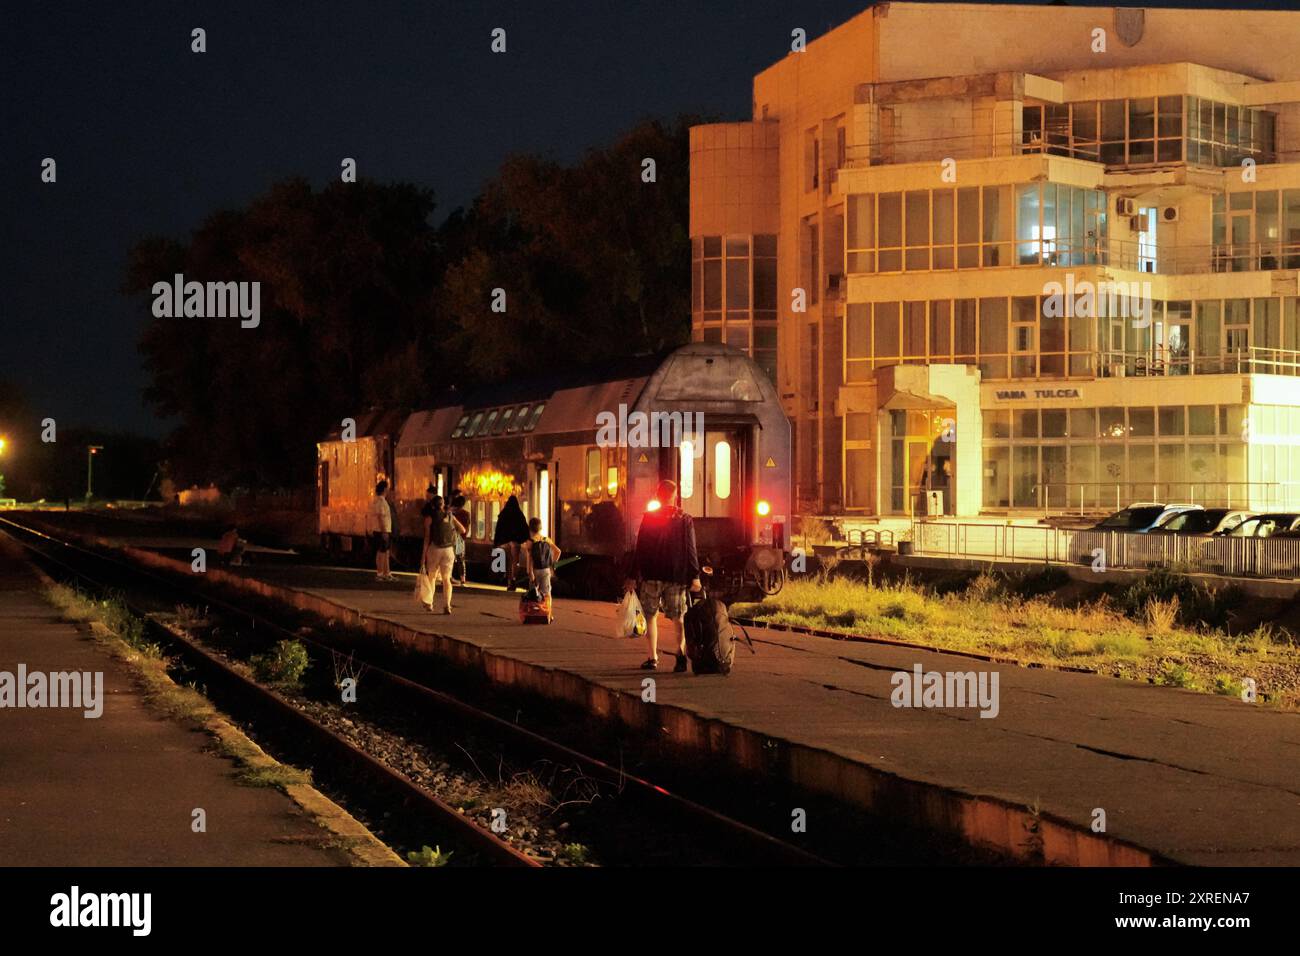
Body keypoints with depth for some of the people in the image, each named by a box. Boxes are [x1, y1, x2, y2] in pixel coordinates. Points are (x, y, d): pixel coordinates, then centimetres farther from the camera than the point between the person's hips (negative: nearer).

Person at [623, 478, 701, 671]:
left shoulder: (649, 517, -1)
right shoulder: (685, 519, 2)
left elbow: (640, 548, -1)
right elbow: (691, 550, -1)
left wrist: (632, 576, 2)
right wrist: (694, 576, 0)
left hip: (651, 575, -1)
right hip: (677, 576, 1)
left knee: (651, 616, 11)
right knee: (677, 618, 4)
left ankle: (653, 658, 5)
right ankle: (681, 652, -18)